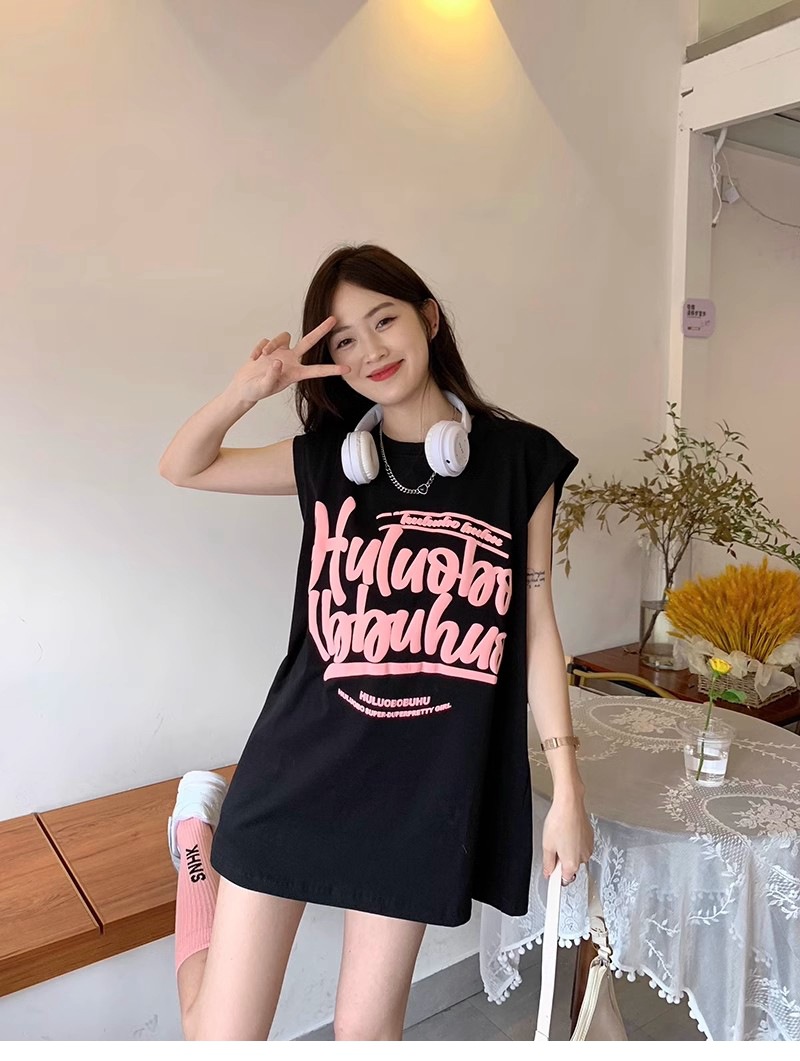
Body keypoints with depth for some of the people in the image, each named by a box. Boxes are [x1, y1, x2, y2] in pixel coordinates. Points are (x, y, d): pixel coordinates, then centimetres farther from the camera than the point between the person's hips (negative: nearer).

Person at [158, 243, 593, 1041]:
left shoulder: (519, 460, -2)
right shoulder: (327, 457, 2)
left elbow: (536, 627, 1)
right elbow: (182, 467, 10)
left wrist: (567, 788, 2)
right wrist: (250, 388, -10)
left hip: (429, 782, 0)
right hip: (302, 763, 1)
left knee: (367, 1027, 16)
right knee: (220, 1037, 12)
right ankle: (200, 832, 36)